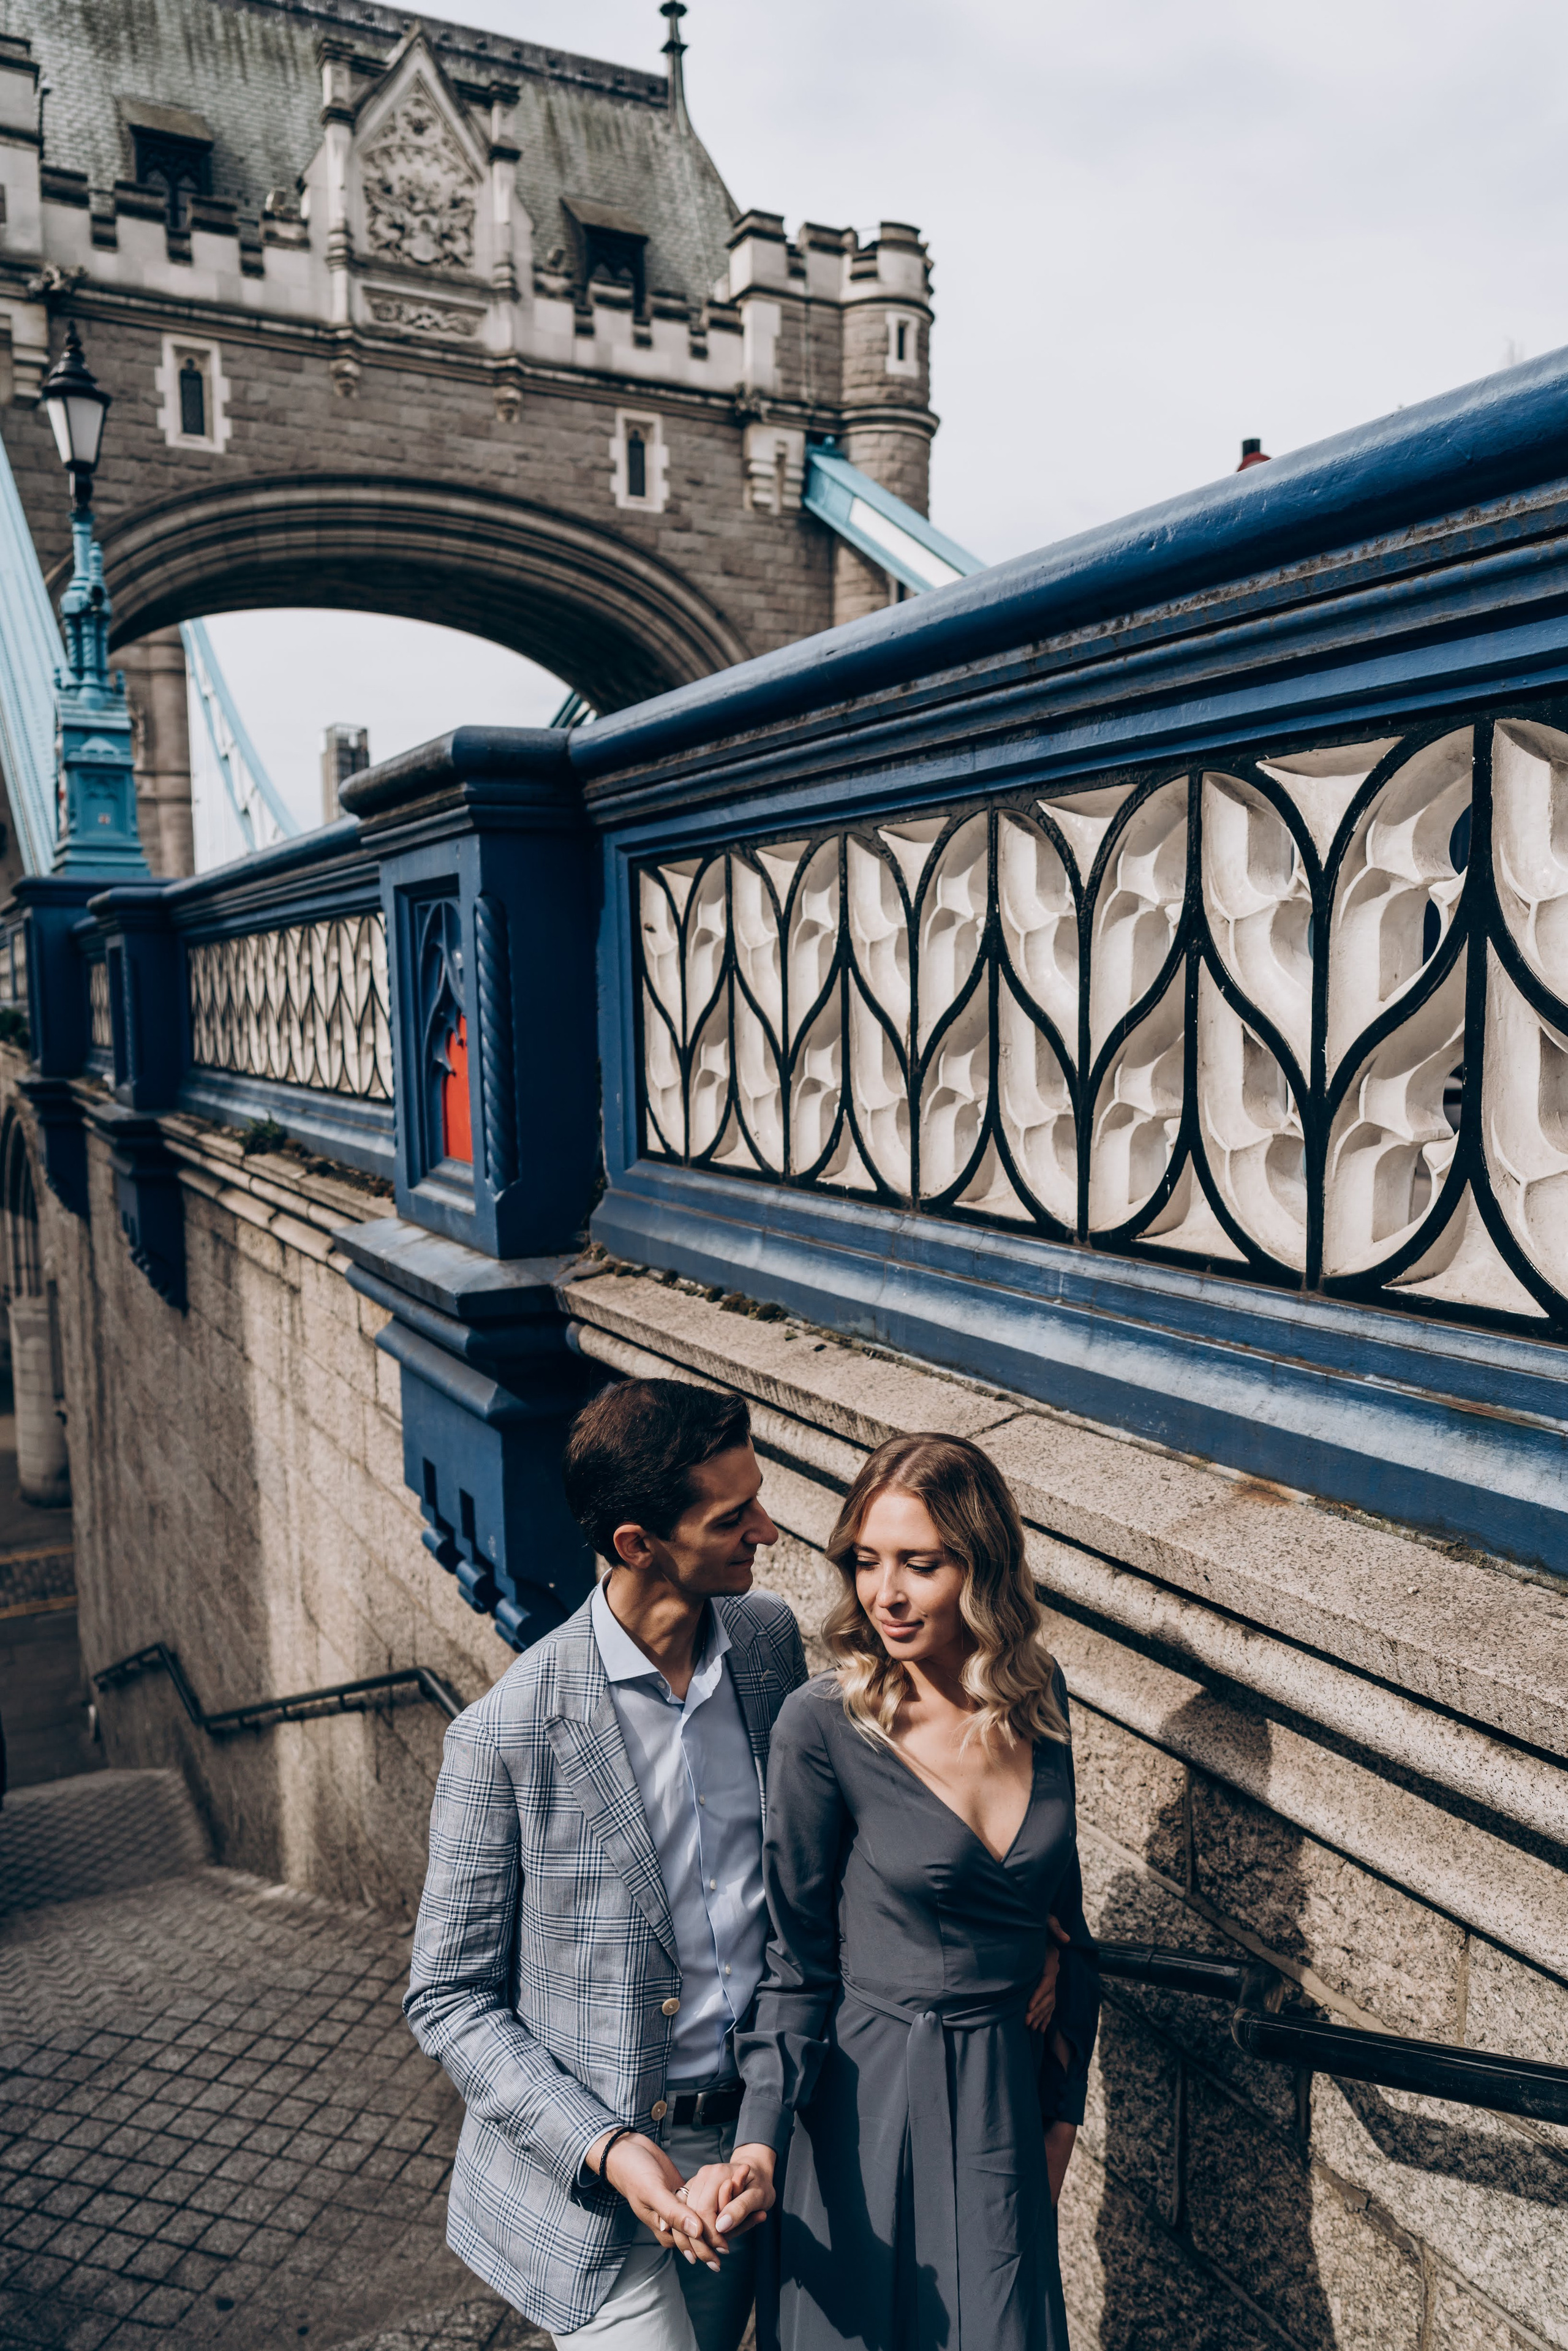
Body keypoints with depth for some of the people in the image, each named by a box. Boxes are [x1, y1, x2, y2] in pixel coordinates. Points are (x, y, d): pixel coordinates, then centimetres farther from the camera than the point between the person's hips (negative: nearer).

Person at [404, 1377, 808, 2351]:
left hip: (748, 2141, 5)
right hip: (589, 2176, -5)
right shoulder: (508, 1733, -23)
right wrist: (603, 2146, -21)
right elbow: (448, 1998, -12)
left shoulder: (772, 1638, -8)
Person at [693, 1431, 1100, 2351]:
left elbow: (1061, 1904, 6)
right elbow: (800, 1963, -11)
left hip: (1007, 2092, 4)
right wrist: (761, 2144, -22)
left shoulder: (1038, 1695, -7)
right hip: (872, 2095, -4)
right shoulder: (824, 1725, -20)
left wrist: (1063, 2105, 12)